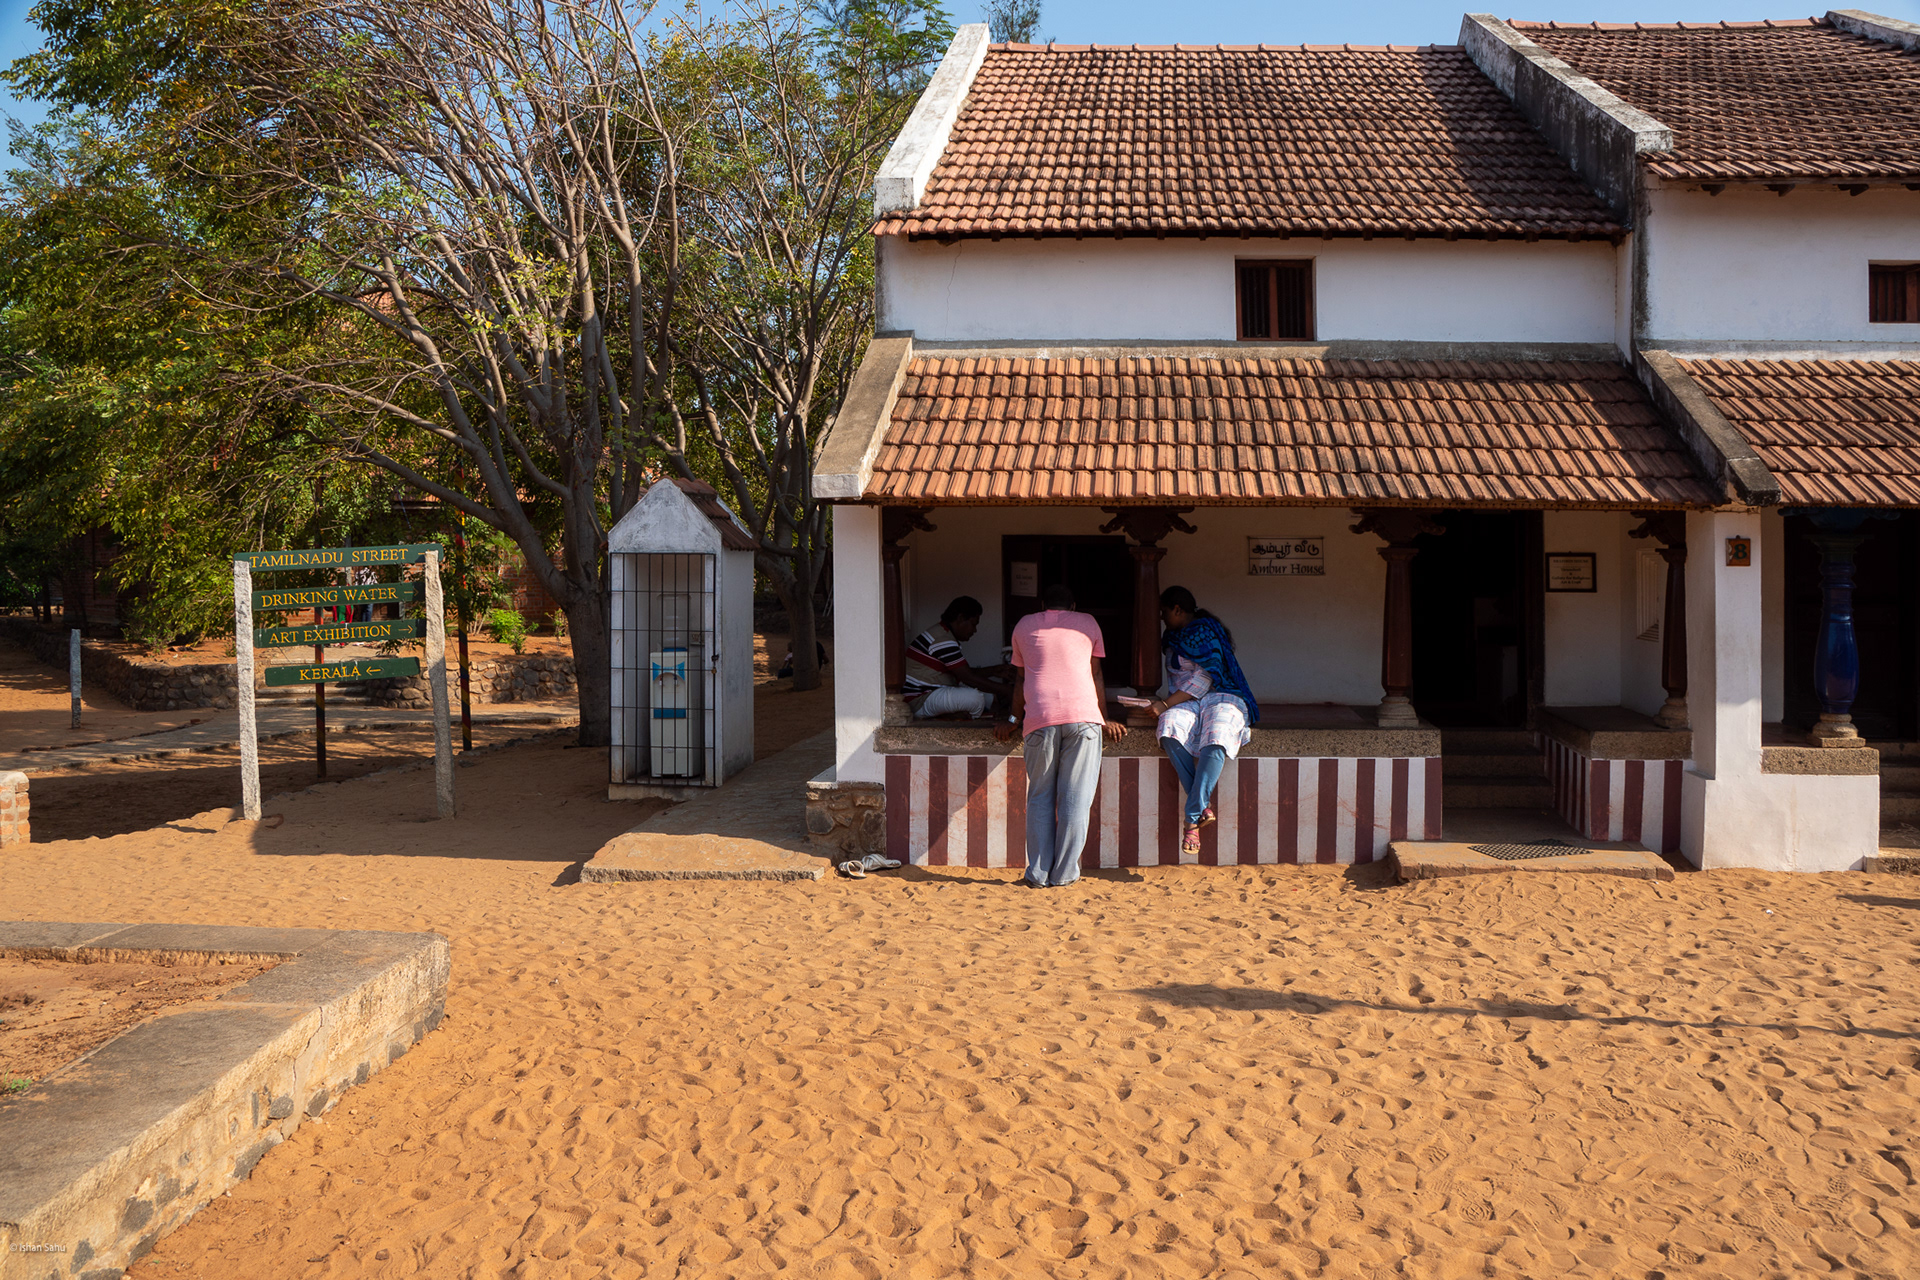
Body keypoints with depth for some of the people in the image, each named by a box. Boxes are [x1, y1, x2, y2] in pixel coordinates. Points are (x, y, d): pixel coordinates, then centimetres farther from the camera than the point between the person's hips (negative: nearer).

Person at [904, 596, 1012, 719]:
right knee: (975, 698, -33)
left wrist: (992, 671, 12)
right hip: (919, 701, -11)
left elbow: (964, 673, 21)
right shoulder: (943, 640, -21)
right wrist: (1005, 690, -18)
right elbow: (969, 678, -22)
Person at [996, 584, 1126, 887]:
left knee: (1040, 798, 8)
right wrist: (1104, 720, 29)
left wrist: (1014, 720, 35)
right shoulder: (1087, 623, 18)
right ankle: (1064, 874, 1)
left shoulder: (1024, 625, 20)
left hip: (1040, 718, 1)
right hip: (1083, 714, -1)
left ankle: (1038, 873, 3)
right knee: (1076, 799, 2)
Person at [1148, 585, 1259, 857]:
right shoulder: (1174, 637, 24)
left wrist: (1166, 704, -15)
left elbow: (1205, 677, -13)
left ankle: (1192, 818, -38)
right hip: (1188, 703, 6)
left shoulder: (1204, 632, -4)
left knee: (1215, 741, -39)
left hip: (1221, 697, -6)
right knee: (1170, 728, -31)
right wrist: (1166, 708, 16)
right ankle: (1204, 805, -31)